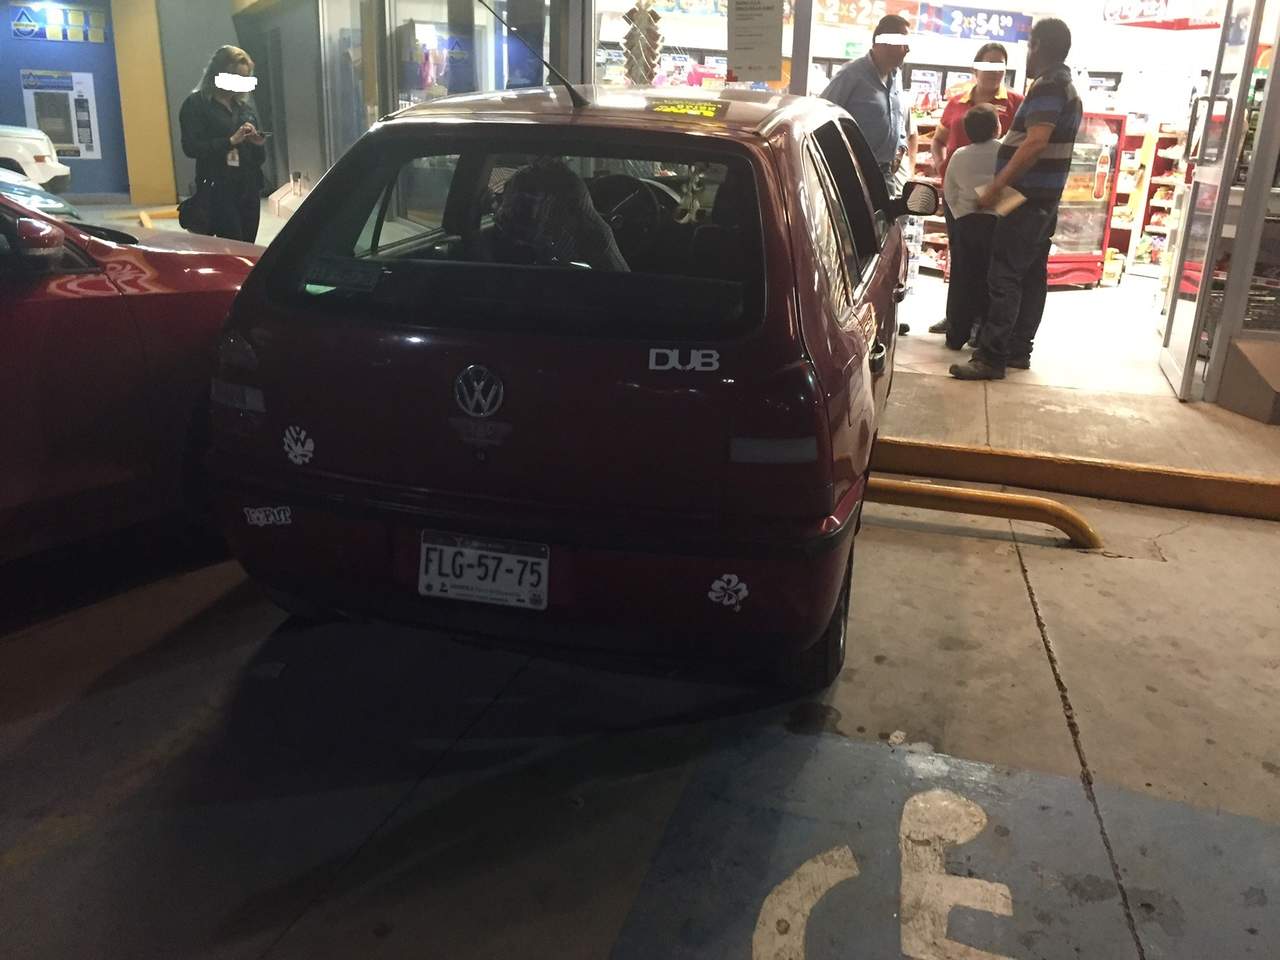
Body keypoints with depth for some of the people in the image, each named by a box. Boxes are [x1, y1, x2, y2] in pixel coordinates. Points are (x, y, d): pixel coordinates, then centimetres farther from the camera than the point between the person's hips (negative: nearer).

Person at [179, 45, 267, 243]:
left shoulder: (245, 107, 17)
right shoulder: (196, 104, 0)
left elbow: (258, 157, 21)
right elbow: (191, 147, -12)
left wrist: (258, 143, -2)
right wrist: (231, 141, -19)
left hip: (249, 189, 6)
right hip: (217, 190, -6)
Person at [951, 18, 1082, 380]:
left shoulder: (1048, 86, -14)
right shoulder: (1067, 88, 19)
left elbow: (1035, 143, -26)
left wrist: (995, 188, -26)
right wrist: (1005, 184, 22)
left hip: (1027, 198, -11)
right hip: (1045, 198, 11)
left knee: (1004, 277, -12)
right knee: (1032, 275, 11)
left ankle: (991, 358, -13)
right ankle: (1018, 349, 17)